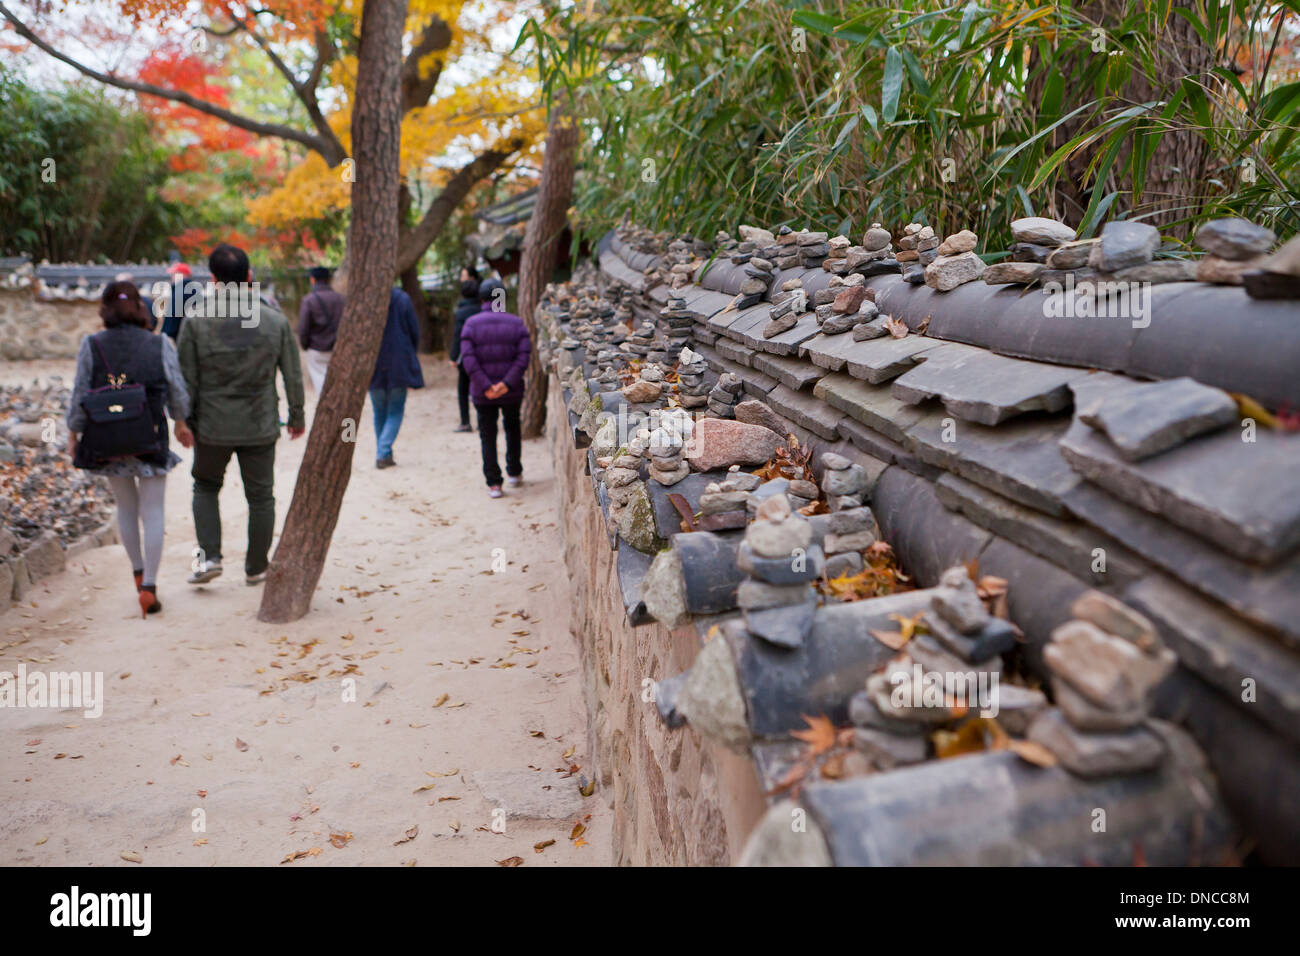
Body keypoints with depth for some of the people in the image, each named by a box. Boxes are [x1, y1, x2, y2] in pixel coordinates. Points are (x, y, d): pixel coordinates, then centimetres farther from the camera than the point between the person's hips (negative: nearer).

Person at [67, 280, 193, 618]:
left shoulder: (91, 346, -4)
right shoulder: (160, 344, -5)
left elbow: (79, 396, -1)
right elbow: (177, 391, 0)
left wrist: (73, 433, 12)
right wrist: (181, 423, 17)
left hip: (106, 441, 2)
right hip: (151, 439, -1)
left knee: (125, 506, 21)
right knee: (152, 511, 5)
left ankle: (138, 572, 32)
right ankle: (149, 586, 1)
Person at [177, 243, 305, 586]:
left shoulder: (195, 322, -8)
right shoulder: (276, 320, -4)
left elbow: (187, 380, -5)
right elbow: (293, 376, 2)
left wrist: (184, 421, 7)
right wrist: (297, 416, 13)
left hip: (213, 428, 0)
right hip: (261, 428, 0)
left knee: (206, 486, 21)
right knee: (261, 496, 10)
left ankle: (209, 556, 11)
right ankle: (256, 568, 18)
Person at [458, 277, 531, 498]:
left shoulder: (471, 324, -4)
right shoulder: (516, 323, -1)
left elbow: (468, 359, -14)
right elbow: (523, 356, -11)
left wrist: (486, 387, -16)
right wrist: (507, 383, -16)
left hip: (483, 394, -1)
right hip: (512, 391, 2)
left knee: (488, 436, 8)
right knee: (512, 428, 24)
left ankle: (494, 484, 5)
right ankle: (515, 473, 30)